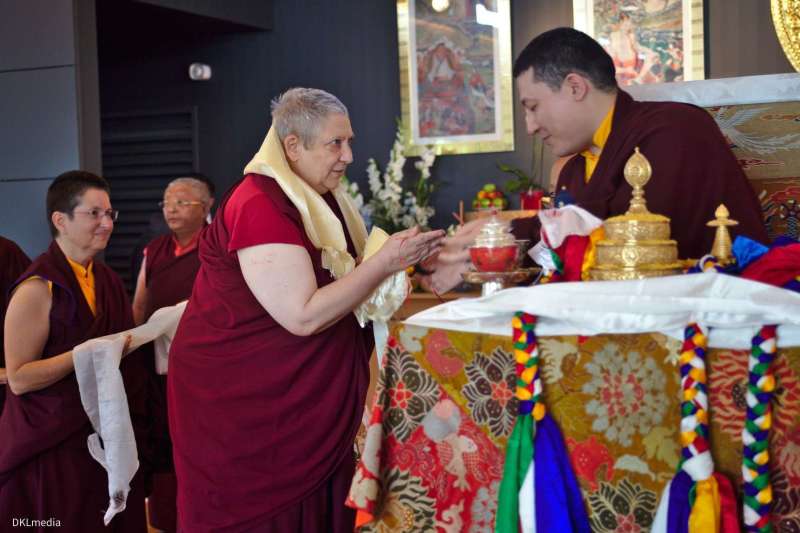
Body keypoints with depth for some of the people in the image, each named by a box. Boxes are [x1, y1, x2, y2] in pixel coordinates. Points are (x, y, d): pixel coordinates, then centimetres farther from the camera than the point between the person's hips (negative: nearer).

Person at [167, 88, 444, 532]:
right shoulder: (260, 206, -21)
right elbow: (303, 316, -26)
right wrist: (384, 263, -23)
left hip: (302, 396, 8)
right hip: (240, 399, -8)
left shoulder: (321, 199, 8)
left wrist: (396, 260, -2)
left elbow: (335, 283, 14)